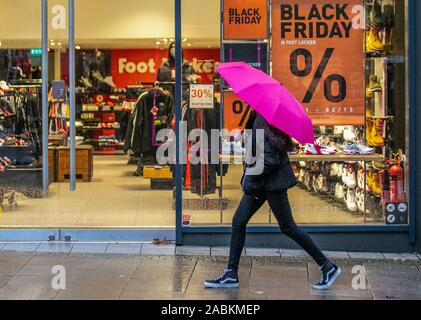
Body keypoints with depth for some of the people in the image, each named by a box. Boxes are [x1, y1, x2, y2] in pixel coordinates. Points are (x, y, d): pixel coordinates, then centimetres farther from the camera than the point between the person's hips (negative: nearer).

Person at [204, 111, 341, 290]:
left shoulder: (262, 121, -20)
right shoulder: (259, 118, 8)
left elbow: (270, 159, -24)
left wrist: (251, 181, -17)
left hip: (273, 182, -10)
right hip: (262, 182, 10)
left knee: (287, 227, -1)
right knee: (239, 222, 7)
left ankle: (328, 267, 10)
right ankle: (231, 275, 12)